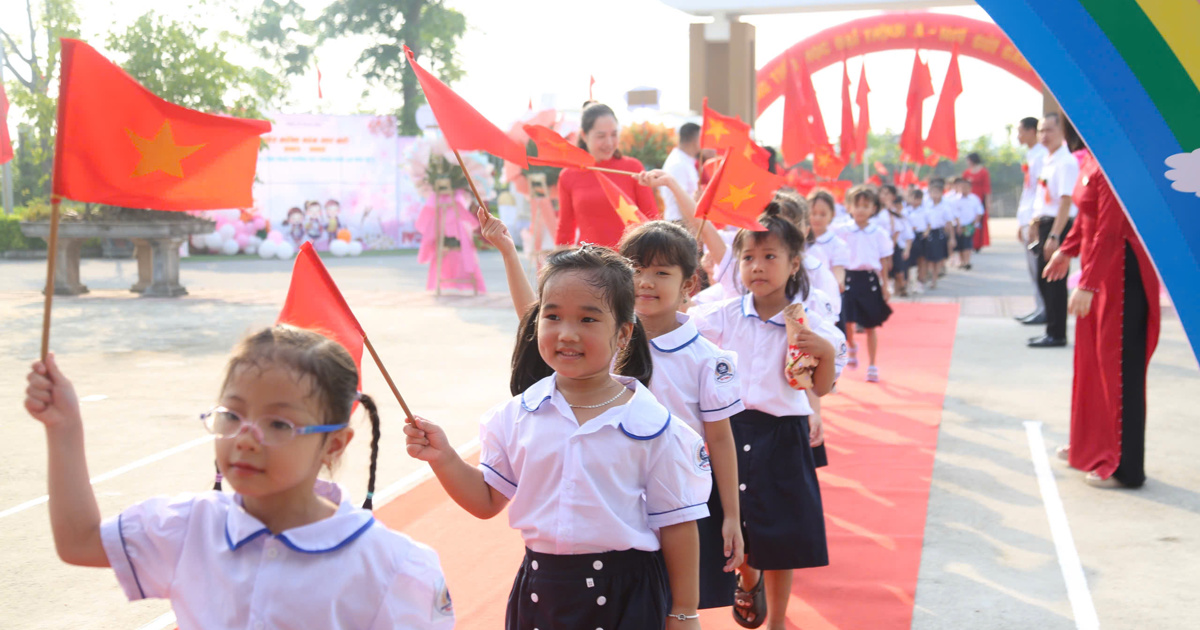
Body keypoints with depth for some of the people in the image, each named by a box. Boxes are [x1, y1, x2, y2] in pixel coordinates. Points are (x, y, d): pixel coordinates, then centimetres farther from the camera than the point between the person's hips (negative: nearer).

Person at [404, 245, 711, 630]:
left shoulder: (652, 426, -10)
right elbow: (488, 502, 7)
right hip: (539, 591, 3)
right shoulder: (516, 417, -1)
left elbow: (677, 525, -5)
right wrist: (444, 459, -8)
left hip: (625, 595, -3)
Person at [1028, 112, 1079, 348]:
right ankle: (1051, 330, 22)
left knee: (1054, 280, -5)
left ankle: (1057, 334, 1)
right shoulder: (1048, 161, 15)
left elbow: (1066, 201, -20)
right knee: (1044, 280, 13)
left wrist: (1054, 235, -23)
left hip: (1059, 226, -9)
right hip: (1045, 225, 9)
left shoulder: (1066, 162, -14)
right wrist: (1036, 222, 17)